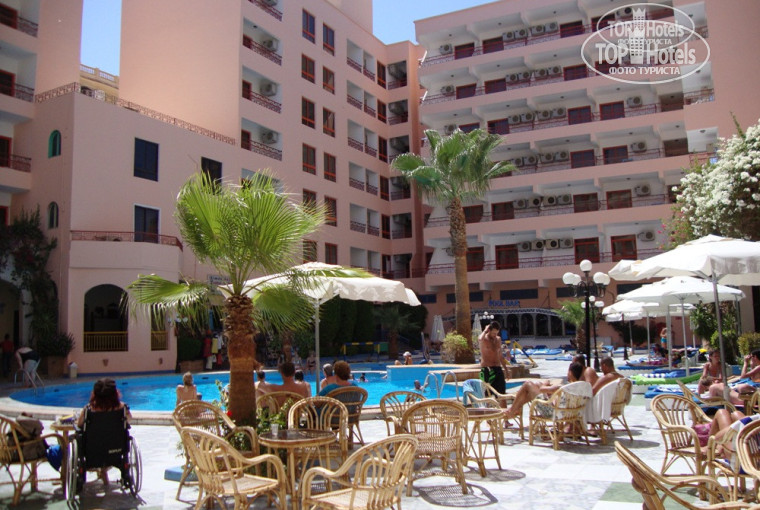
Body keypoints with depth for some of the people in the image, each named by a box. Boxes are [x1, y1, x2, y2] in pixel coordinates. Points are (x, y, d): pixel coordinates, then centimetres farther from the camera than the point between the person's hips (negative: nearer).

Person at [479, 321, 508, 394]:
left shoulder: (498, 339, 13)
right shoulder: (483, 339, -6)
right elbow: (480, 339, -34)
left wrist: (505, 368, 20)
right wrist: (485, 331, -16)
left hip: (498, 369, 6)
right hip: (486, 369, -6)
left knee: (501, 393, 5)